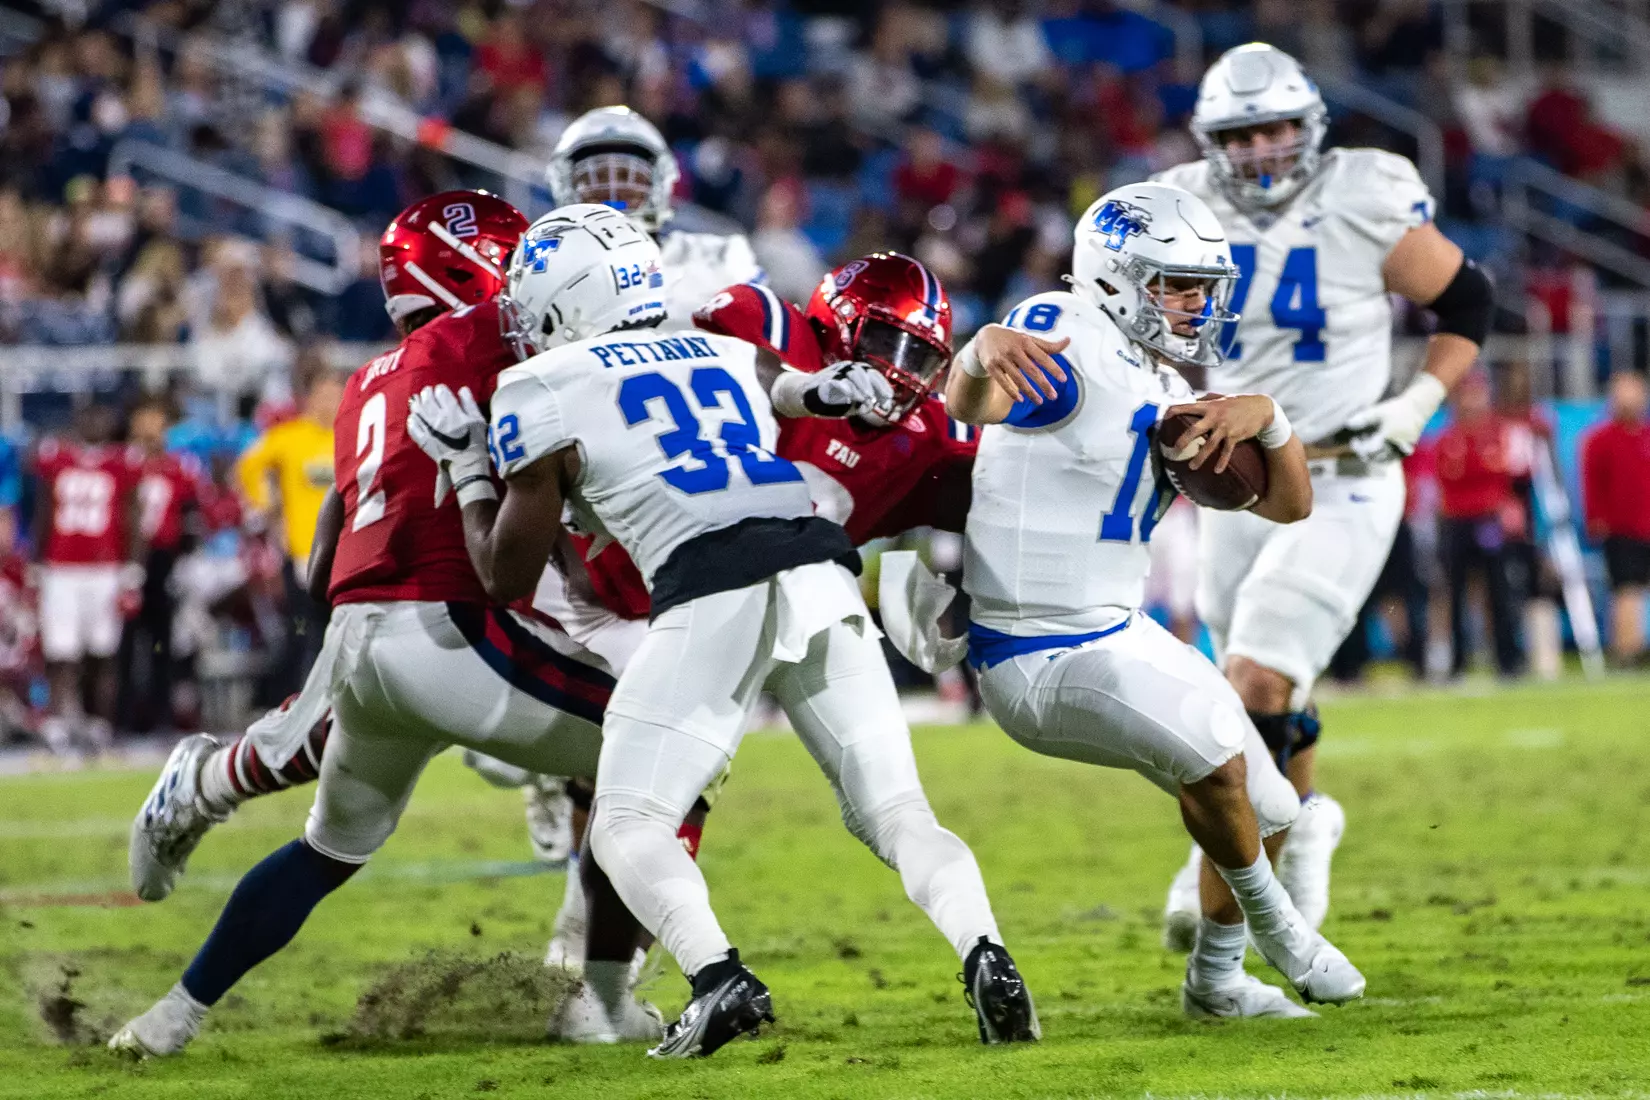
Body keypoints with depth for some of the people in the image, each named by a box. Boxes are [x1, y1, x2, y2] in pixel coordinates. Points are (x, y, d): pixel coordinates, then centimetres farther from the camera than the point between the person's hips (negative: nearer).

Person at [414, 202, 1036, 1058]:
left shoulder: (539, 395, 14)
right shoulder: (730, 356, 27)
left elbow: (507, 576, 20)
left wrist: (468, 473, 33)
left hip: (712, 595, -4)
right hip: (818, 570, 4)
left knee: (627, 826, 5)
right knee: (897, 813, 7)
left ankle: (719, 978, -19)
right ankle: (982, 953, -19)